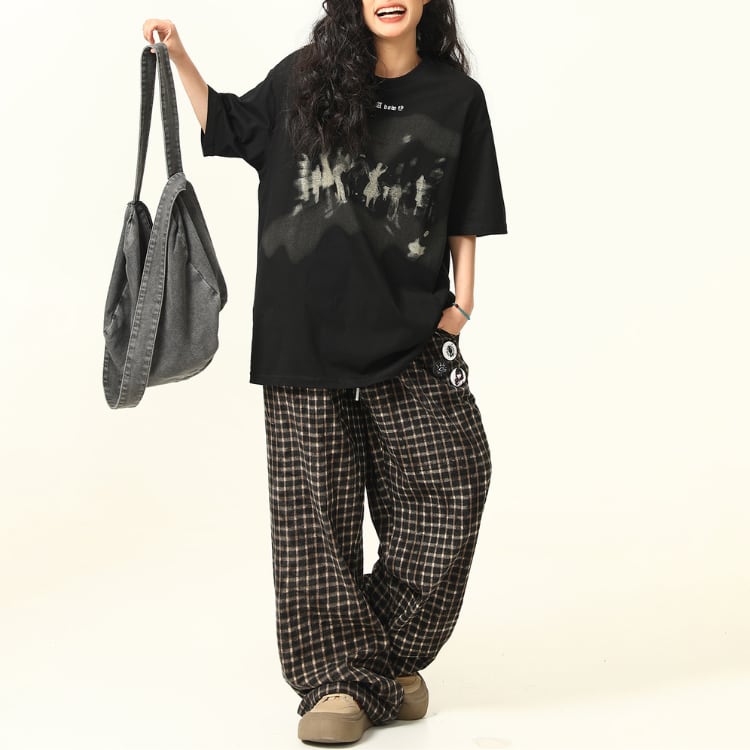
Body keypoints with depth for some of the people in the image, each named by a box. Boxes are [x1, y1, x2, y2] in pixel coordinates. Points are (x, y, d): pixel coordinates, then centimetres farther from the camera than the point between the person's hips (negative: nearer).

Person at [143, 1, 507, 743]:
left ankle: (389, 660, 15)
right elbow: (227, 126, 23)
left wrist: (461, 301, -1)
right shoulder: (305, 78, 8)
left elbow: (465, 220, 10)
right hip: (305, 333, 0)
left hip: (407, 334, 1)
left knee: (449, 485, -3)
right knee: (315, 507, 0)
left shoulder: (456, 97, 8)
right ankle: (339, 678, 11)